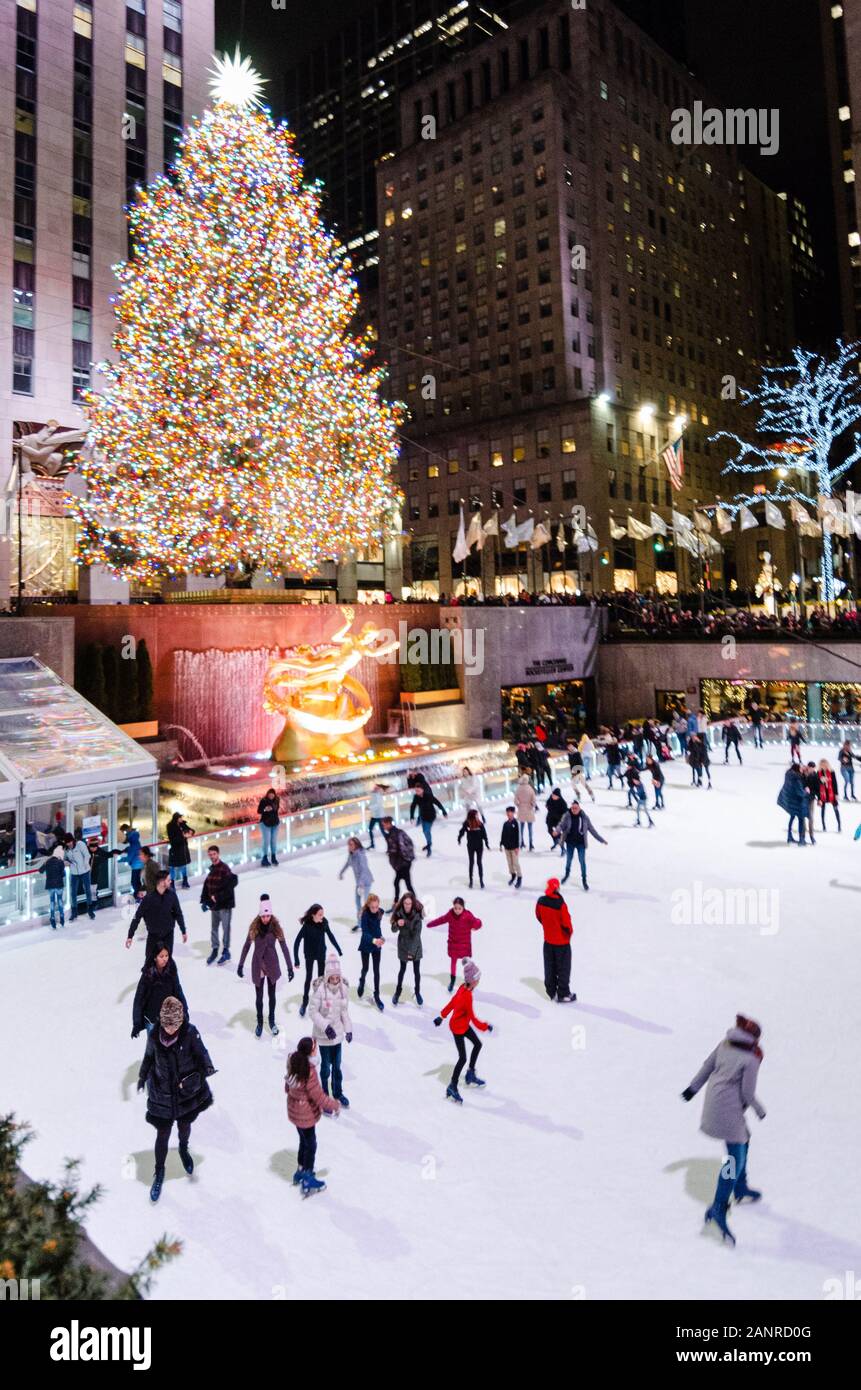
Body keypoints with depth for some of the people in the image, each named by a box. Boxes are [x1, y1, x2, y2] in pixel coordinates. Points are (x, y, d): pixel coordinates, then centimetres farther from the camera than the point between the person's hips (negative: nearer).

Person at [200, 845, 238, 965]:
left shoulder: (225, 869, -18)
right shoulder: (212, 869, 8)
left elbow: (230, 885, -27)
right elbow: (206, 885, 12)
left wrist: (218, 897, -25)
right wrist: (204, 901, 5)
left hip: (225, 904, -8)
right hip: (214, 905, 8)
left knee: (225, 927, 2)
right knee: (213, 927, 16)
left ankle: (226, 951, 16)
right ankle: (214, 949, 31)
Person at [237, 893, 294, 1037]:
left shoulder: (276, 927, -15)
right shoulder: (254, 927, -13)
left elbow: (284, 947, -11)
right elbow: (247, 946, -3)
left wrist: (290, 967, -11)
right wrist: (240, 964, 0)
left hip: (272, 965, 0)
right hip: (258, 966, 0)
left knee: (272, 995, 16)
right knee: (259, 996, 11)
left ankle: (272, 1021, 35)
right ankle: (259, 1023, 30)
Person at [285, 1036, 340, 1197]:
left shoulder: (294, 1064, -9)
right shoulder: (309, 1072, -35)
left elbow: (287, 1086, 7)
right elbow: (319, 1096, -27)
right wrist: (335, 1105, -13)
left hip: (295, 1111, 8)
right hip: (306, 1115, -8)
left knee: (304, 1141, 27)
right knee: (311, 1146, 13)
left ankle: (300, 1172, 45)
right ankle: (308, 1181, 28)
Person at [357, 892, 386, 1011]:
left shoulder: (380, 912, -9)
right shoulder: (365, 914, -24)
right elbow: (365, 932, -32)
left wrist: (380, 937, 6)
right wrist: (373, 940, -47)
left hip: (376, 945, 3)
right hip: (366, 945, -3)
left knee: (376, 971, 6)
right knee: (365, 968, 14)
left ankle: (377, 996, 17)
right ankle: (362, 982, 48)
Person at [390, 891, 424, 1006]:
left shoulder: (417, 914, -22)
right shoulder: (399, 913, -15)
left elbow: (417, 934, -22)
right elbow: (393, 929, -6)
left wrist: (412, 951, -25)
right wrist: (397, 924, -29)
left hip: (415, 945, -1)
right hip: (403, 945, 1)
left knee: (417, 970, 10)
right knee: (402, 969, 15)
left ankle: (418, 993, 31)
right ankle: (398, 991, 35)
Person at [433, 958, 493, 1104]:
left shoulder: (463, 988, -7)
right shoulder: (467, 996, -34)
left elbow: (452, 1002, 5)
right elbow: (473, 1017, -28)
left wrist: (442, 1016, 15)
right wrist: (485, 1027, -15)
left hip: (464, 1024, 9)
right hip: (458, 1028, -9)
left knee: (478, 1044, 20)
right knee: (463, 1058, -2)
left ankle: (470, 1075, 36)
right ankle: (452, 1088, 12)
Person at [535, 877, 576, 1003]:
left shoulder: (541, 901, -11)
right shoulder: (561, 904, -29)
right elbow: (566, 923, -21)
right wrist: (569, 932, 0)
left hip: (548, 940, 5)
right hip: (562, 941, -5)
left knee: (549, 967, 19)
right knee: (563, 968, 11)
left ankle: (551, 991, 30)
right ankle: (563, 994, 19)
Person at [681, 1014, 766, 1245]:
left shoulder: (725, 1044, 1)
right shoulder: (751, 1059, -20)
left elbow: (707, 1066, 9)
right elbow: (747, 1092, -17)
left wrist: (694, 1087, 19)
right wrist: (759, 1109, 3)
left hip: (714, 1102, 9)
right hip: (729, 1110, -8)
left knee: (743, 1140, 28)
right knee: (736, 1158, -4)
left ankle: (740, 1187, 43)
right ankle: (718, 1209, -7)